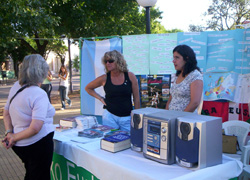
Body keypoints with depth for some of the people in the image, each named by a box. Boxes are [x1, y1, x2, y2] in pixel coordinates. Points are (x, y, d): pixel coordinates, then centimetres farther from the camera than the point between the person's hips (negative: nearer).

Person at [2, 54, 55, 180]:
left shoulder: (16, 87, 2)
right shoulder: (39, 94, -22)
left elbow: (6, 113, 10)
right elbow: (35, 128, -27)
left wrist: (9, 133, 0)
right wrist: (14, 137, -14)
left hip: (20, 146, 8)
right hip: (38, 144, -8)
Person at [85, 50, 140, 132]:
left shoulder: (130, 76, -3)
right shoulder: (104, 78, -3)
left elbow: (136, 99, 2)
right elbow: (88, 88, 13)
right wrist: (100, 98, 3)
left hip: (127, 118, 0)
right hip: (110, 116, 0)